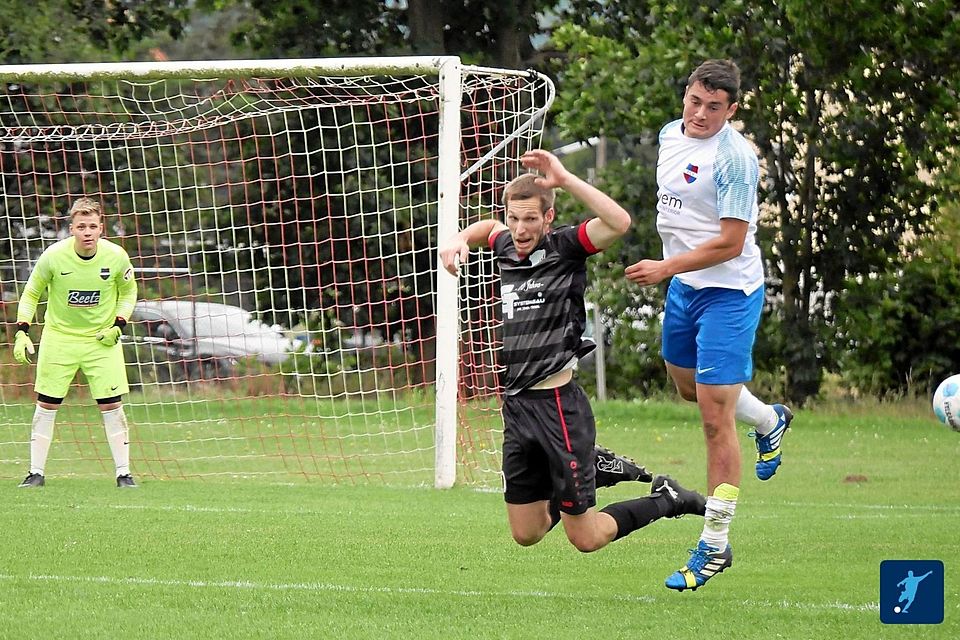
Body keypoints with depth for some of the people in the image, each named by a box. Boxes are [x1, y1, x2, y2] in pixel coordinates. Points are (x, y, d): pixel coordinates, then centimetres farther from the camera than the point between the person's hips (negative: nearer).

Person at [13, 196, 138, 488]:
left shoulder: (116, 257, -13)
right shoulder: (53, 256, -16)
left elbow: (129, 291, 7)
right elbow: (31, 294, -1)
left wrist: (118, 325, -7)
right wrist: (22, 332, -10)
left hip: (101, 339, 0)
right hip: (59, 336, 0)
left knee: (111, 406, -4)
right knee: (46, 405, 1)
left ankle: (123, 473, 5)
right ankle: (36, 472, 10)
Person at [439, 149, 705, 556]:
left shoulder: (565, 247, -9)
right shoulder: (507, 248, 9)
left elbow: (619, 222, -29)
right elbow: (489, 228, 35)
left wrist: (565, 180, -29)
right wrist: (461, 239, 14)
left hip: (557, 404, -7)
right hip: (516, 404, 7)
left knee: (585, 540, -2)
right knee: (526, 534, 13)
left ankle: (667, 500, 21)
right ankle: (595, 468, 35)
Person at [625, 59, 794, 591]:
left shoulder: (735, 159, -22)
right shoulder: (671, 135, 3)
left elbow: (730, 244, -23)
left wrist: (665, 267, -24)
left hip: (728, 292, -9)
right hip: (682, 285, 9)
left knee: (715, 416, -10)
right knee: (688, 386, 26)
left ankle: (714, 546, -3)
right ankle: (770, 421, 56)